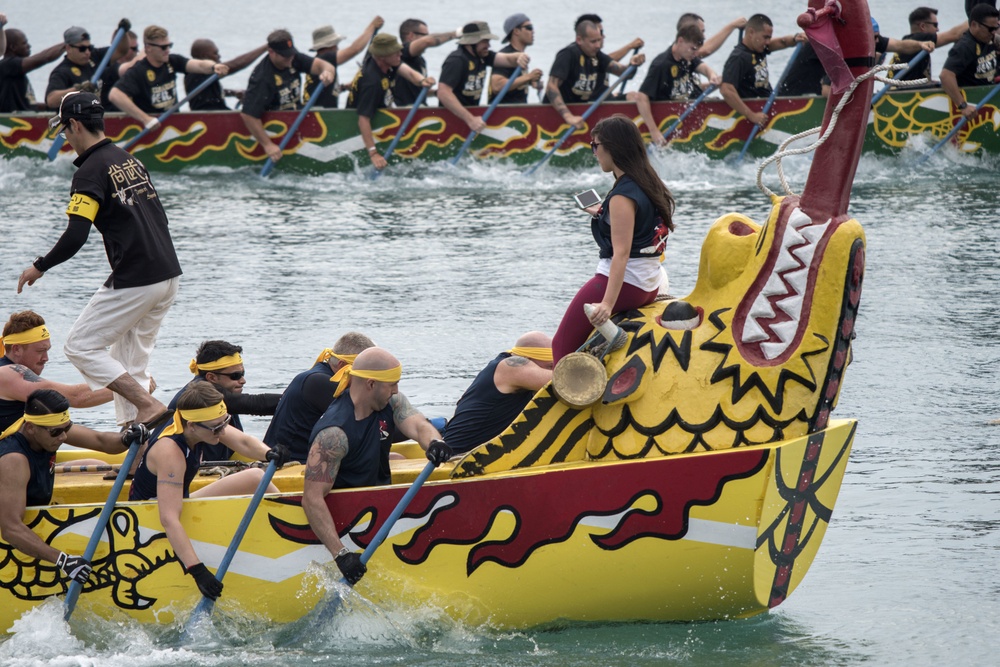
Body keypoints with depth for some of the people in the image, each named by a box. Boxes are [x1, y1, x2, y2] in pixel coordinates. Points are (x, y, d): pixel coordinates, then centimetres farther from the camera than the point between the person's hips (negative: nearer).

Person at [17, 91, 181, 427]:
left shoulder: (91, 170, -10)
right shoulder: (131, 160, 16)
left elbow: (75, 236, -19)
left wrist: (40, 267, -4)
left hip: (133, 281, -9)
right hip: (169, 274, 9)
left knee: (80, 346, 1)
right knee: (129, 361, 15)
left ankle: (149, 405, -10)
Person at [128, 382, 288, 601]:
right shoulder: (170, 452, -36)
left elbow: (242, 442, -16)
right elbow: (168, 520, -43)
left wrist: (268, 454, -41)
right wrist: (197, 571, -51)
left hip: (179, 505, 9)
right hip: (152, 523, -9)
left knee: (256, 478, 4)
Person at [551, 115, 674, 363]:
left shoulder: (623, 195, -18)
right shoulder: (650, 183, 8)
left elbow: (621, 253, -26)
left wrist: (607, 303, -32)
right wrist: (602, 215, 36)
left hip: (622, 282, -10)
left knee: (562, 345, -8)